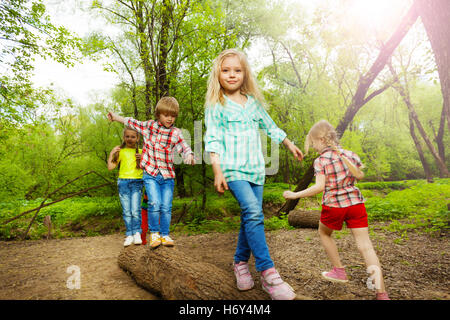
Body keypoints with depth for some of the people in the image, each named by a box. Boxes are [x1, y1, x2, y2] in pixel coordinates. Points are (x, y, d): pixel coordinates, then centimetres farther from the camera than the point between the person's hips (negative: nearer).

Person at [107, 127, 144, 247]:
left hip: (136, 182, -1)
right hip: (123, 182, 1)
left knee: (135, 210, -11)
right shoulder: (120, 151, 11)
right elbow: (110, 167, 5)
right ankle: (129, 235, 9)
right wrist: (111, 153, 2)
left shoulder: (140, 152, 10)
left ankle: (137, 234, 0)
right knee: (126, 211, 2)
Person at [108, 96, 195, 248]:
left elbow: (184, 147, -9)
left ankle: (164, 235, 18)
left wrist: (189, 156, -32)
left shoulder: (176, 133, 1)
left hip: (168, 176, 1)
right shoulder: (149, 126, 5)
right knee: (155, 204, -12)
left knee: (166, 207, 0)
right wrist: (116, 117, 30)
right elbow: (132, 122, 20)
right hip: (150, 174, 0)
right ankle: (154, 233, 9)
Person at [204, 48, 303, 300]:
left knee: (252, 217, 5)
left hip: (255, 167, 6)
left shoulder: (253, 101, 15)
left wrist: (290, 144, 35)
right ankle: (268, 273, -18)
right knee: (253, 212, -22)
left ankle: (241, 262, 25)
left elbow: (269, 126, 27)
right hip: (233, 167, -5)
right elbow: (213, 140, -5)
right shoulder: (216, 105, 0)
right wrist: (218, 172, -14)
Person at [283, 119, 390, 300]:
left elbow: (319, 187, -19)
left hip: (333, 205, -4)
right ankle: (382, 293, -1)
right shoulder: (350, 154, 7)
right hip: (355, 203, 4)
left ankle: (339, 271, 31)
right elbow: (359, 176, 12)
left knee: (324, 233, 24)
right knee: (365, 244, 2)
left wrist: (295, 195, -14)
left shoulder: (321, 161, -9)